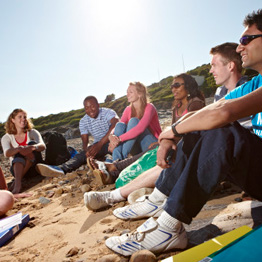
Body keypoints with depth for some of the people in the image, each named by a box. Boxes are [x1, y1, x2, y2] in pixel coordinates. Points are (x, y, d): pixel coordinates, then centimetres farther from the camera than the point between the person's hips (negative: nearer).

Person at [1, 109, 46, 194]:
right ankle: (18, 183, -52)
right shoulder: (6, 138, 1)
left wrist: (33, 147, -44)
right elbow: (7, 153, -20)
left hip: (35, 166, 1)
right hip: (17, 168, 0)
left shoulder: (32, 132, 1)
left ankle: (17, 180, -36)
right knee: (19, 154, -31)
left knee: (32, 143, -26)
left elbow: (43, 146, -19)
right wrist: (18, 149, -44)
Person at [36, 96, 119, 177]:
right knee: (82, 154, -28)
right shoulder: (83, 121, 5)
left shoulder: (108, 112, -7)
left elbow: (115, 127, -28)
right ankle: (61, 168, -50)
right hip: (98, 145, 2)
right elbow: (85, 141, -4)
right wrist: (87, 150, -30)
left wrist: (100, 144, -38)